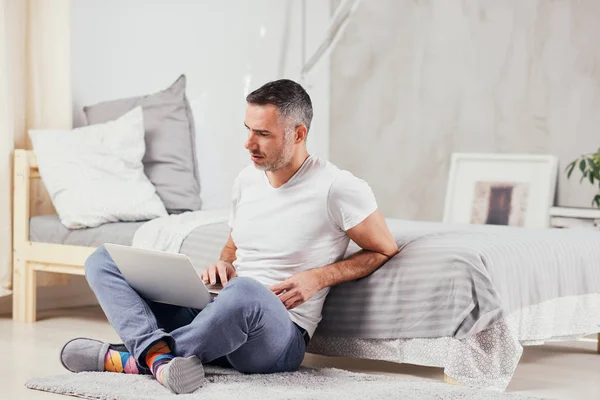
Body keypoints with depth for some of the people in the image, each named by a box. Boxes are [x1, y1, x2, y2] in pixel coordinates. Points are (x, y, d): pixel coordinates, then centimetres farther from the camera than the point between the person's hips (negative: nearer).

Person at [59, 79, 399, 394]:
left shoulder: (338, 187, -9)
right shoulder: (247, 179, 12)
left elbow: (385, 250, 0)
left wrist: (319, 277, -12)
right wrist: (222, 265, 2)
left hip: (281, 335, -7)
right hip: (217, 311, 7)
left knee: (244, 292, -44)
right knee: (103, 260, -4)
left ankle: (135, 358, -21)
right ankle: (159, 355, -33)